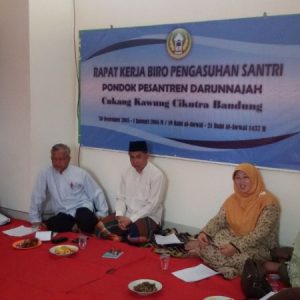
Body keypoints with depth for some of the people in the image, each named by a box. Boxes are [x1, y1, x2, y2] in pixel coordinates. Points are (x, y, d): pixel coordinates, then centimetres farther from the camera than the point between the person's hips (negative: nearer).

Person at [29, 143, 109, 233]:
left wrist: (102, 214, -2)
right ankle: (78, 226, -12)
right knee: (46, 226, -30)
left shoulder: (80, 173, 1)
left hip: (82, 209, -2)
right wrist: (35, 220, 5)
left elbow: (96, 193, 5)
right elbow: (37, 197, 8)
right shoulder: (45, 174, 2)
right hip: (63, 215, 2)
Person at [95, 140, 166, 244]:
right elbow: (121, 198, 7)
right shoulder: (127, 173, 6)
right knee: (100, 228, -16)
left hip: (148, 217, -5)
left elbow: (153, 205, -16)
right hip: (127, 215, 5)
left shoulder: (156, 175, -13)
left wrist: (131, 219, -20)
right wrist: (120, 215, -13)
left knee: (134, 237, -35)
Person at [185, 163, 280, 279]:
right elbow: (218, 220, -1)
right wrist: (204, 233, -21)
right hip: (233, 239, 5)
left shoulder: (268, 201, -17)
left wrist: (236, 246, -33)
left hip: (259, 248, -5)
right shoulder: (233, 199, 4)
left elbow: (260, 233, -23)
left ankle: (201, 250, -15)